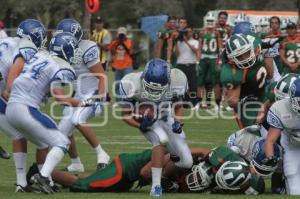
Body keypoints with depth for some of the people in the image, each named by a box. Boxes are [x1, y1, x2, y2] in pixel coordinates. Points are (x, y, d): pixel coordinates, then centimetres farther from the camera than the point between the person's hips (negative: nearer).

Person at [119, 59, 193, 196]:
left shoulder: (176, 82, -22)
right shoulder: (132, 85, -29)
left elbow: (178, 107, -1)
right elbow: (125, 114, -16)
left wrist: (177, 122, -20)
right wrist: (140, 124, -34)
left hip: (167, 119, 3)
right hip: (146, 121, -3)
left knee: (186, 162, -3)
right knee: (161, 138, -36)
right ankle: (156, 185, -29)